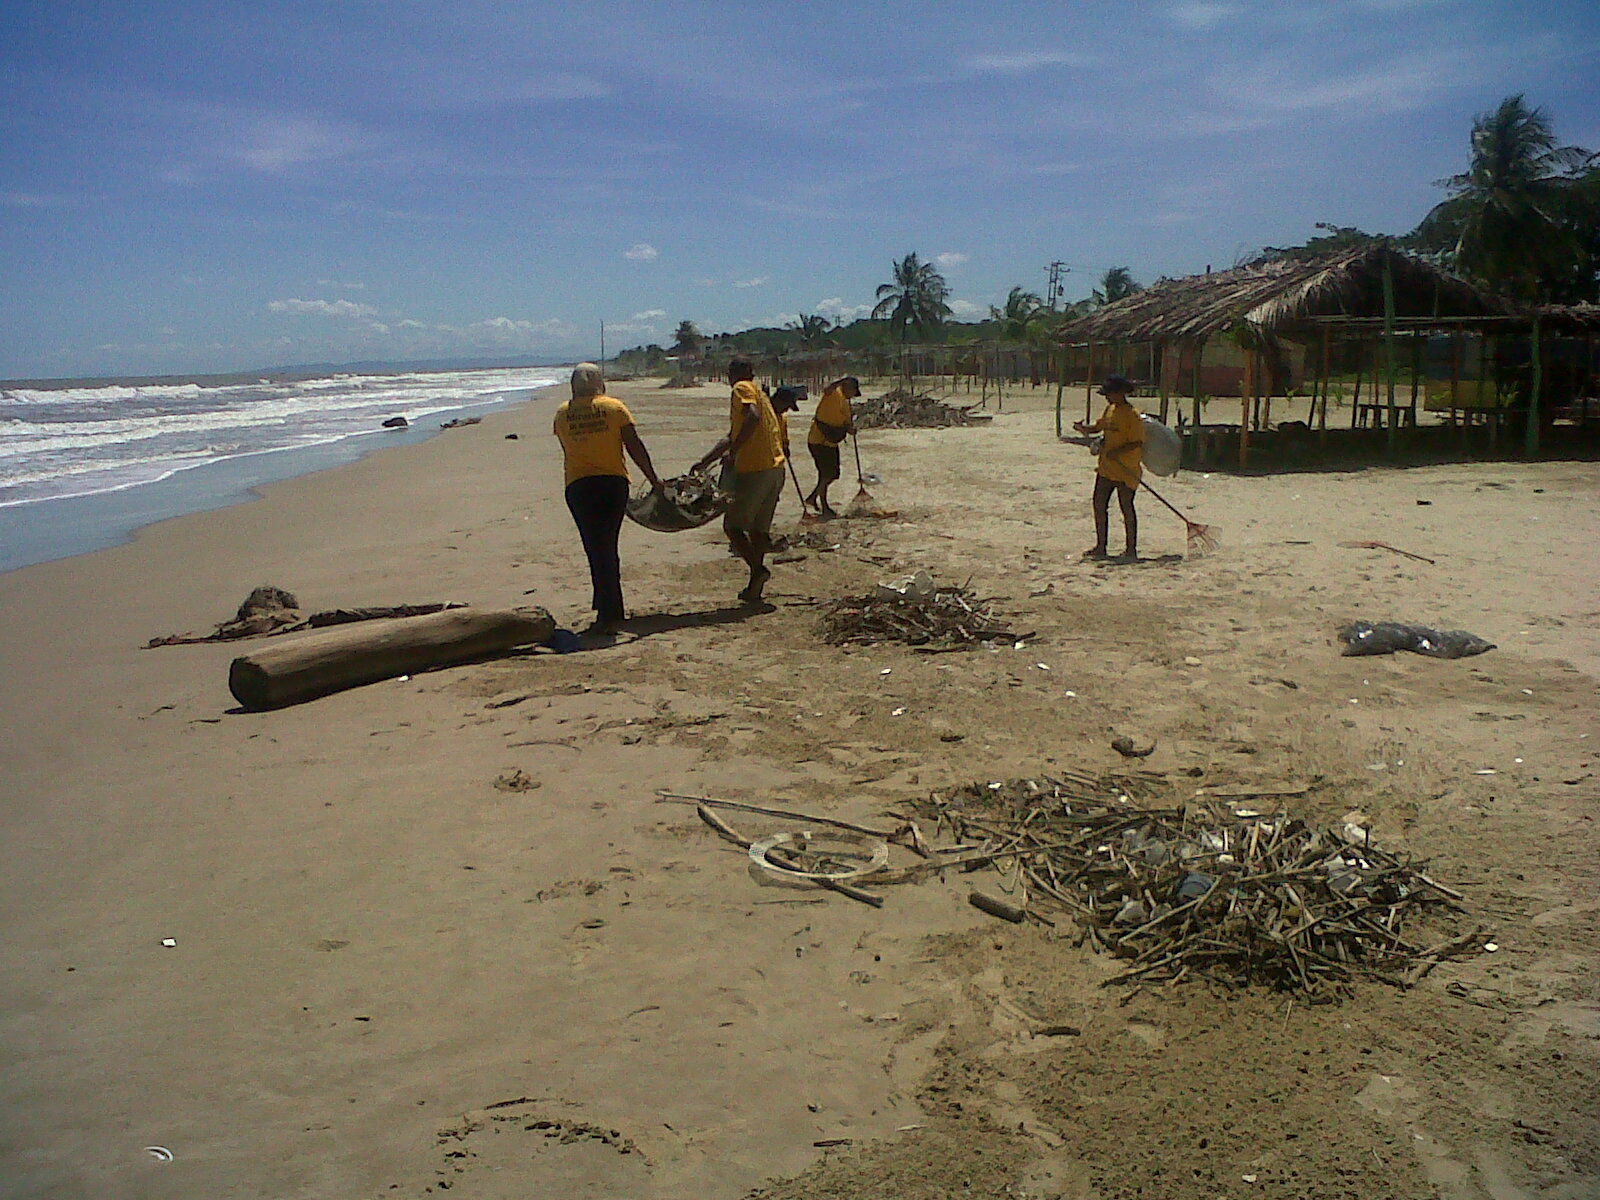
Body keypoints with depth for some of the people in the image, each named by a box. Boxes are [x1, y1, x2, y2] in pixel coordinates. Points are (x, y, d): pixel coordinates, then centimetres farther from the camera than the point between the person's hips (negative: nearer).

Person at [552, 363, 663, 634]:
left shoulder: (562, 414, 4)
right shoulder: (615, 408, 0)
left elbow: (567, 452, 10)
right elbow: (635, 447, -2)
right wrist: (653, 478, 5)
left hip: (578, 486, -1)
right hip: (614, 482, 1)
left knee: (598, 550, 1)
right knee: (607, 548, 14)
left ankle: (609, 614, -4)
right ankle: (608, 611, 19)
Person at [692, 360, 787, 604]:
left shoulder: (742, 389, -2)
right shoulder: (760, 393, 26)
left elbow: (753, 417, -24)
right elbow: (732, 437, 31)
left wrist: (733, 451, -19)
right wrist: (704, 462, 34)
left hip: (754, 469, -8)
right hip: (776, 468, 8)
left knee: (733, 526, 0)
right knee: (759, 528, 13)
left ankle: (757, 568, -18)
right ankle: (754, 589, 14)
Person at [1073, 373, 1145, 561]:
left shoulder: (1132, 415, -14)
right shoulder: (1110, 410, 11)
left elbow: (1137, 442, -17)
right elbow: (1098, 427, 21)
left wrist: (1116, 452, -27)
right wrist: (1082, 428, 1)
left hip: (1126, 470, -8)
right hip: (1106, 468, 8)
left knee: (1126, 507, 0)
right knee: (1099, 504, 9)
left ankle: (1131, 549, 9)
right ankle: (1100, 547, 18)